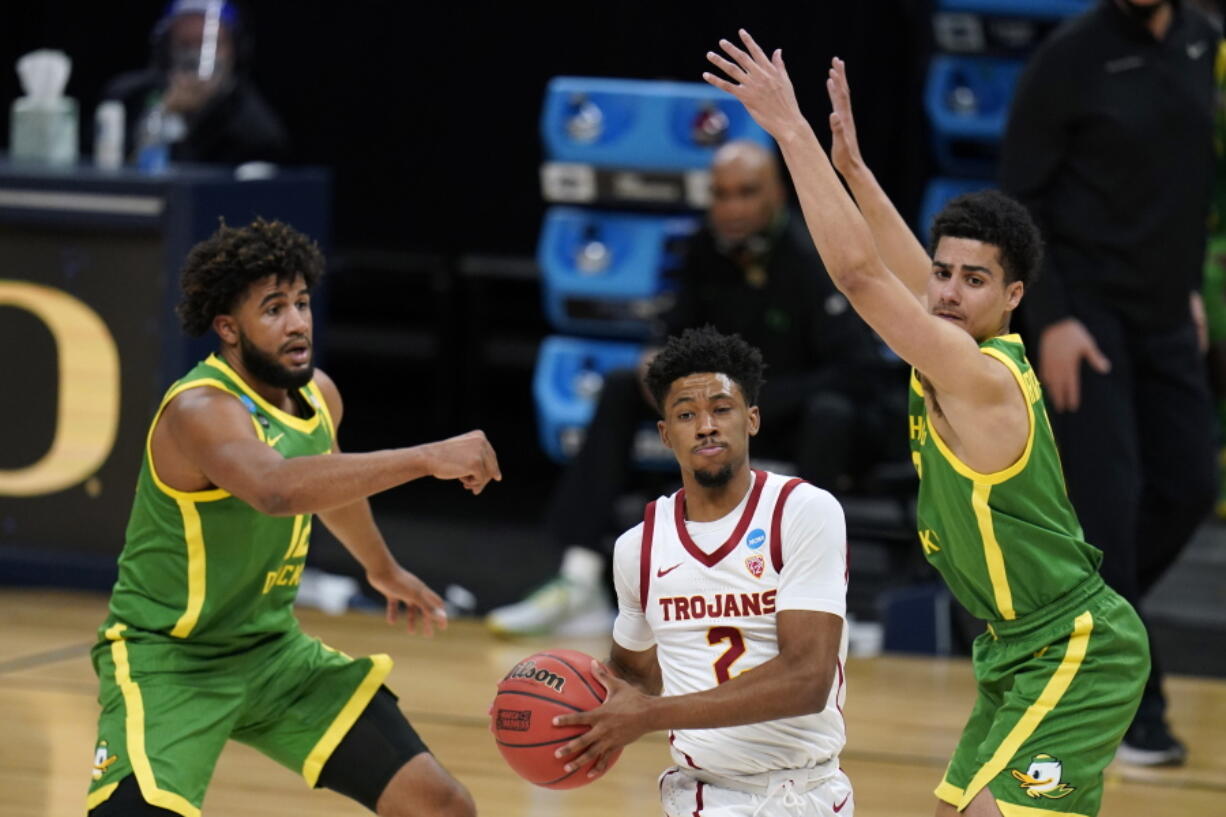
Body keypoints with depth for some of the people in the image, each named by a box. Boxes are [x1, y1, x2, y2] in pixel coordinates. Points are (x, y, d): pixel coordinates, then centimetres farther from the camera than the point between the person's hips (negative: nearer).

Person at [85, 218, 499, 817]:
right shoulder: (200, 410, -26)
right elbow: (277, 488, -48)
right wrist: (426, 459, -49)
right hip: (167, 658, -7)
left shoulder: (317, 395, 0)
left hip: (272, 650, 7)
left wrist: (383, 569, 40)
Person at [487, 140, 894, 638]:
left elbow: (860, 371, -28)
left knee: (829, 413, -41)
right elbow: (682, 327, 9)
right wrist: (658, 360, -15)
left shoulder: (811, 261, -23)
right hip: (739, 401, 7)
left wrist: (757, 397, -32)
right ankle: (580, 582, -13)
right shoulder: (708, 251, -5)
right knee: (622, 390, -3)